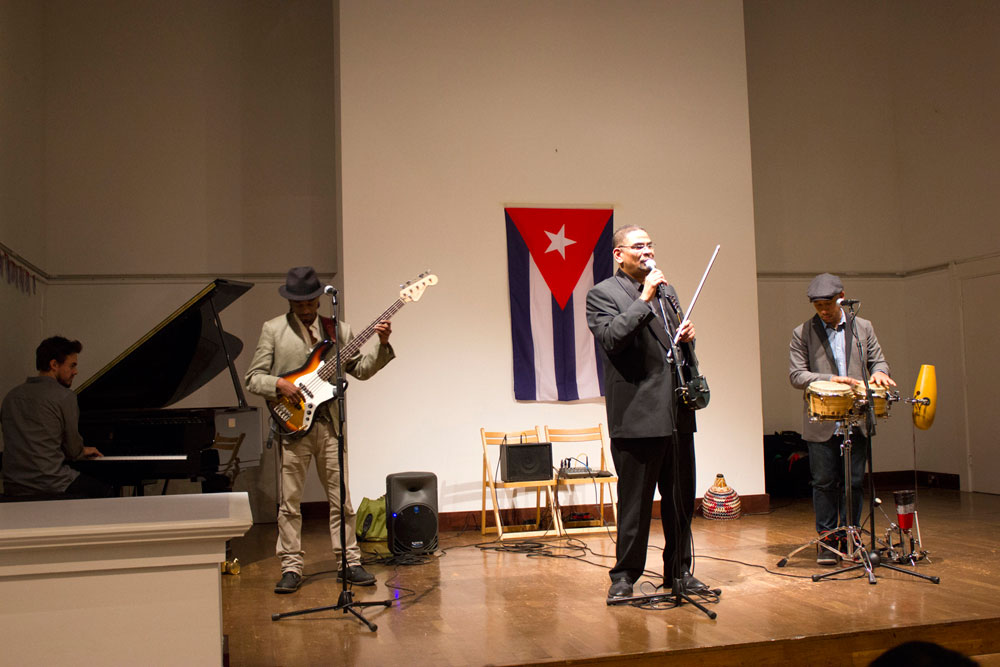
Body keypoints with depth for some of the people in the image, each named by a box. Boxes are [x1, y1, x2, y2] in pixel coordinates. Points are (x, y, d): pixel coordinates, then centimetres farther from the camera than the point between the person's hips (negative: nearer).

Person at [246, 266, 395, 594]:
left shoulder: (338, 330, 10)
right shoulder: (273, 329, 2)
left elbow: (361, 369, 7)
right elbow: (253, 378, 1)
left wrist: (381, 344, -6)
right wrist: (280, 385, -17)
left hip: (330, 424, 2)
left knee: (341, 499, 6)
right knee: (290, 502, 3)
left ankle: (349, 563, 16)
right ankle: (291, 568, 13)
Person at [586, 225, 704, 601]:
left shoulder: (666, 291, 19)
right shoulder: (602, 294, -3)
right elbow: (612, 338, -20)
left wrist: (688, 337, 4)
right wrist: (645, 297, -18)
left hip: (677, 414, 7)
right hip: (637, 415, -7)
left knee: (681, 499, 13)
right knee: (634, 502, 0)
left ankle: (679, 570, 26)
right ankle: (624, 576, 13)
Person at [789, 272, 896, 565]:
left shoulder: (863, 327, 9)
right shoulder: (802, 333, 0)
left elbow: (877, 360, 13)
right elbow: (796, 374, -5)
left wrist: (879, 373, -12)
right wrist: (832, 379, -19)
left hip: (857, 421, 2)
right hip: (821, 423, -2)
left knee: (854, 482, 6)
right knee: (825, 483, 3)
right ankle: (827, 539, 14)